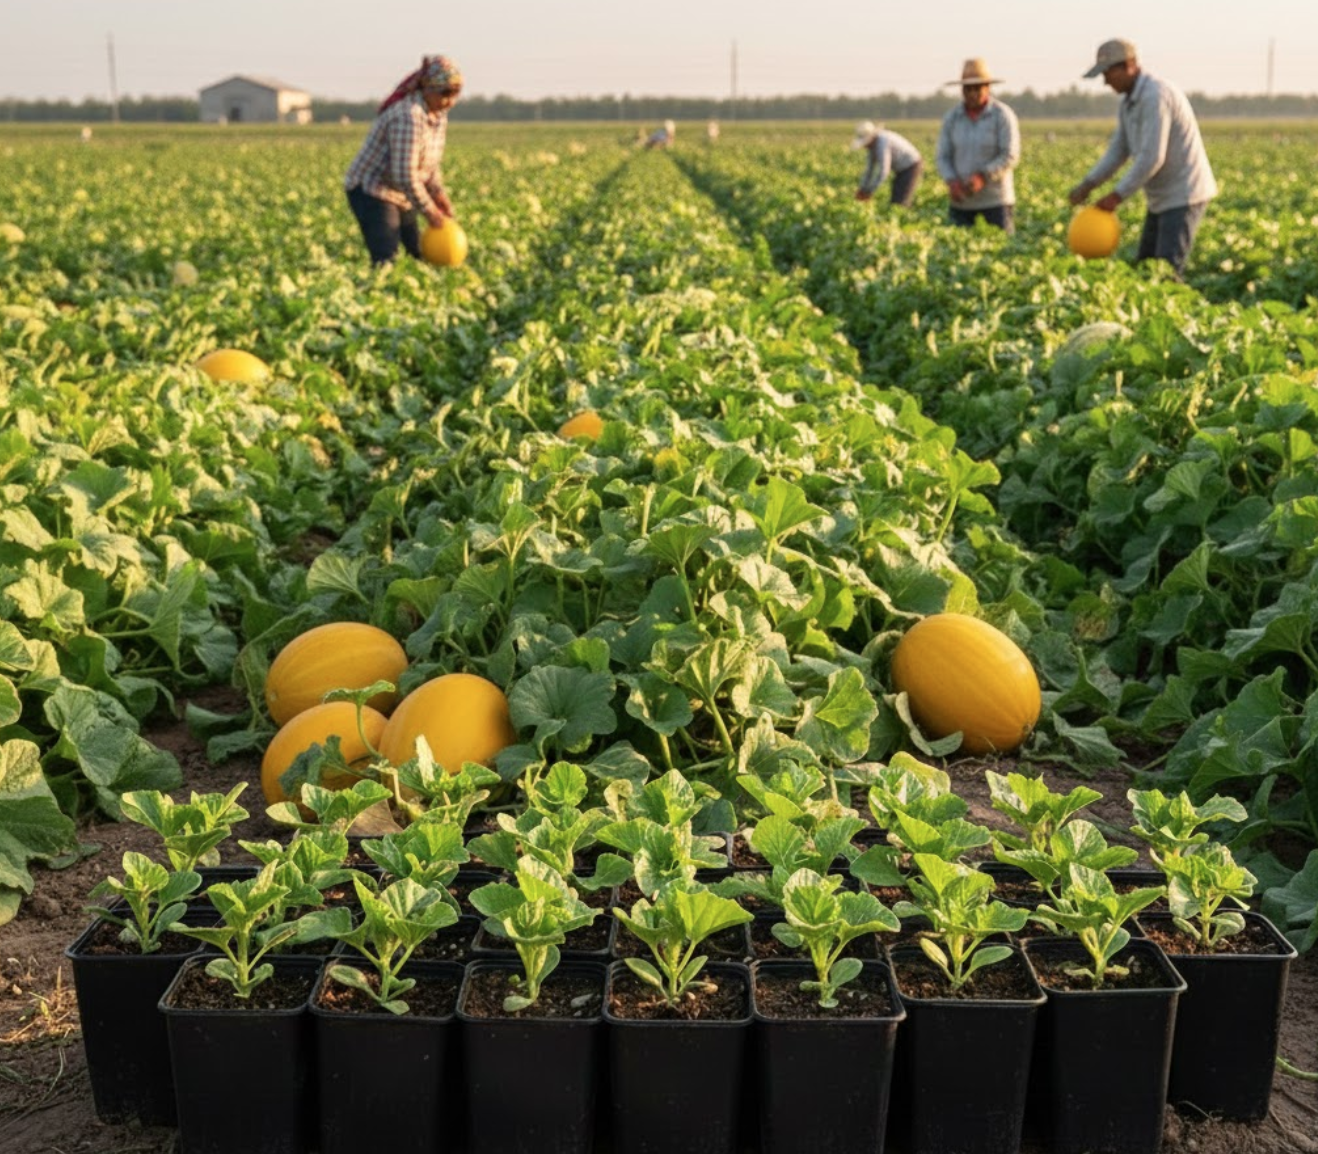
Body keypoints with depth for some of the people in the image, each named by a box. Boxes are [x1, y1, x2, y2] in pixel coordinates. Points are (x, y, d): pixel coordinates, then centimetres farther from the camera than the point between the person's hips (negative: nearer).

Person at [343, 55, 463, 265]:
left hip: (401, 196, 10)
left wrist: (439, 194, 2)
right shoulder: (410, 116, -26)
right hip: (371, 191, -10)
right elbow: (405, 176, -27)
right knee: (386, 262, -19)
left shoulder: (438, 114, 4)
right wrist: (429, 210, -17)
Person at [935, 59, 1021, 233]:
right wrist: (952, 181, -16)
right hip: (961, 200, 3)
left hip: (996, 199, -3)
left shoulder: (1003, 115, -4)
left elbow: (1010, 156, -10)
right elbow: (943, 157, 4)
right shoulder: (951, 118, 5)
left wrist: (982, 176, -23)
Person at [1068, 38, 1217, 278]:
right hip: (1163, 197, 10)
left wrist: (1117, 195, -23)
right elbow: (1118, 151, 11)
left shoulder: (1155, 96, -21)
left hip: (1184, 195, -10)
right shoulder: (1129, 102, 10)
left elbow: (1152, 158, -27)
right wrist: (1087, 185, -3)